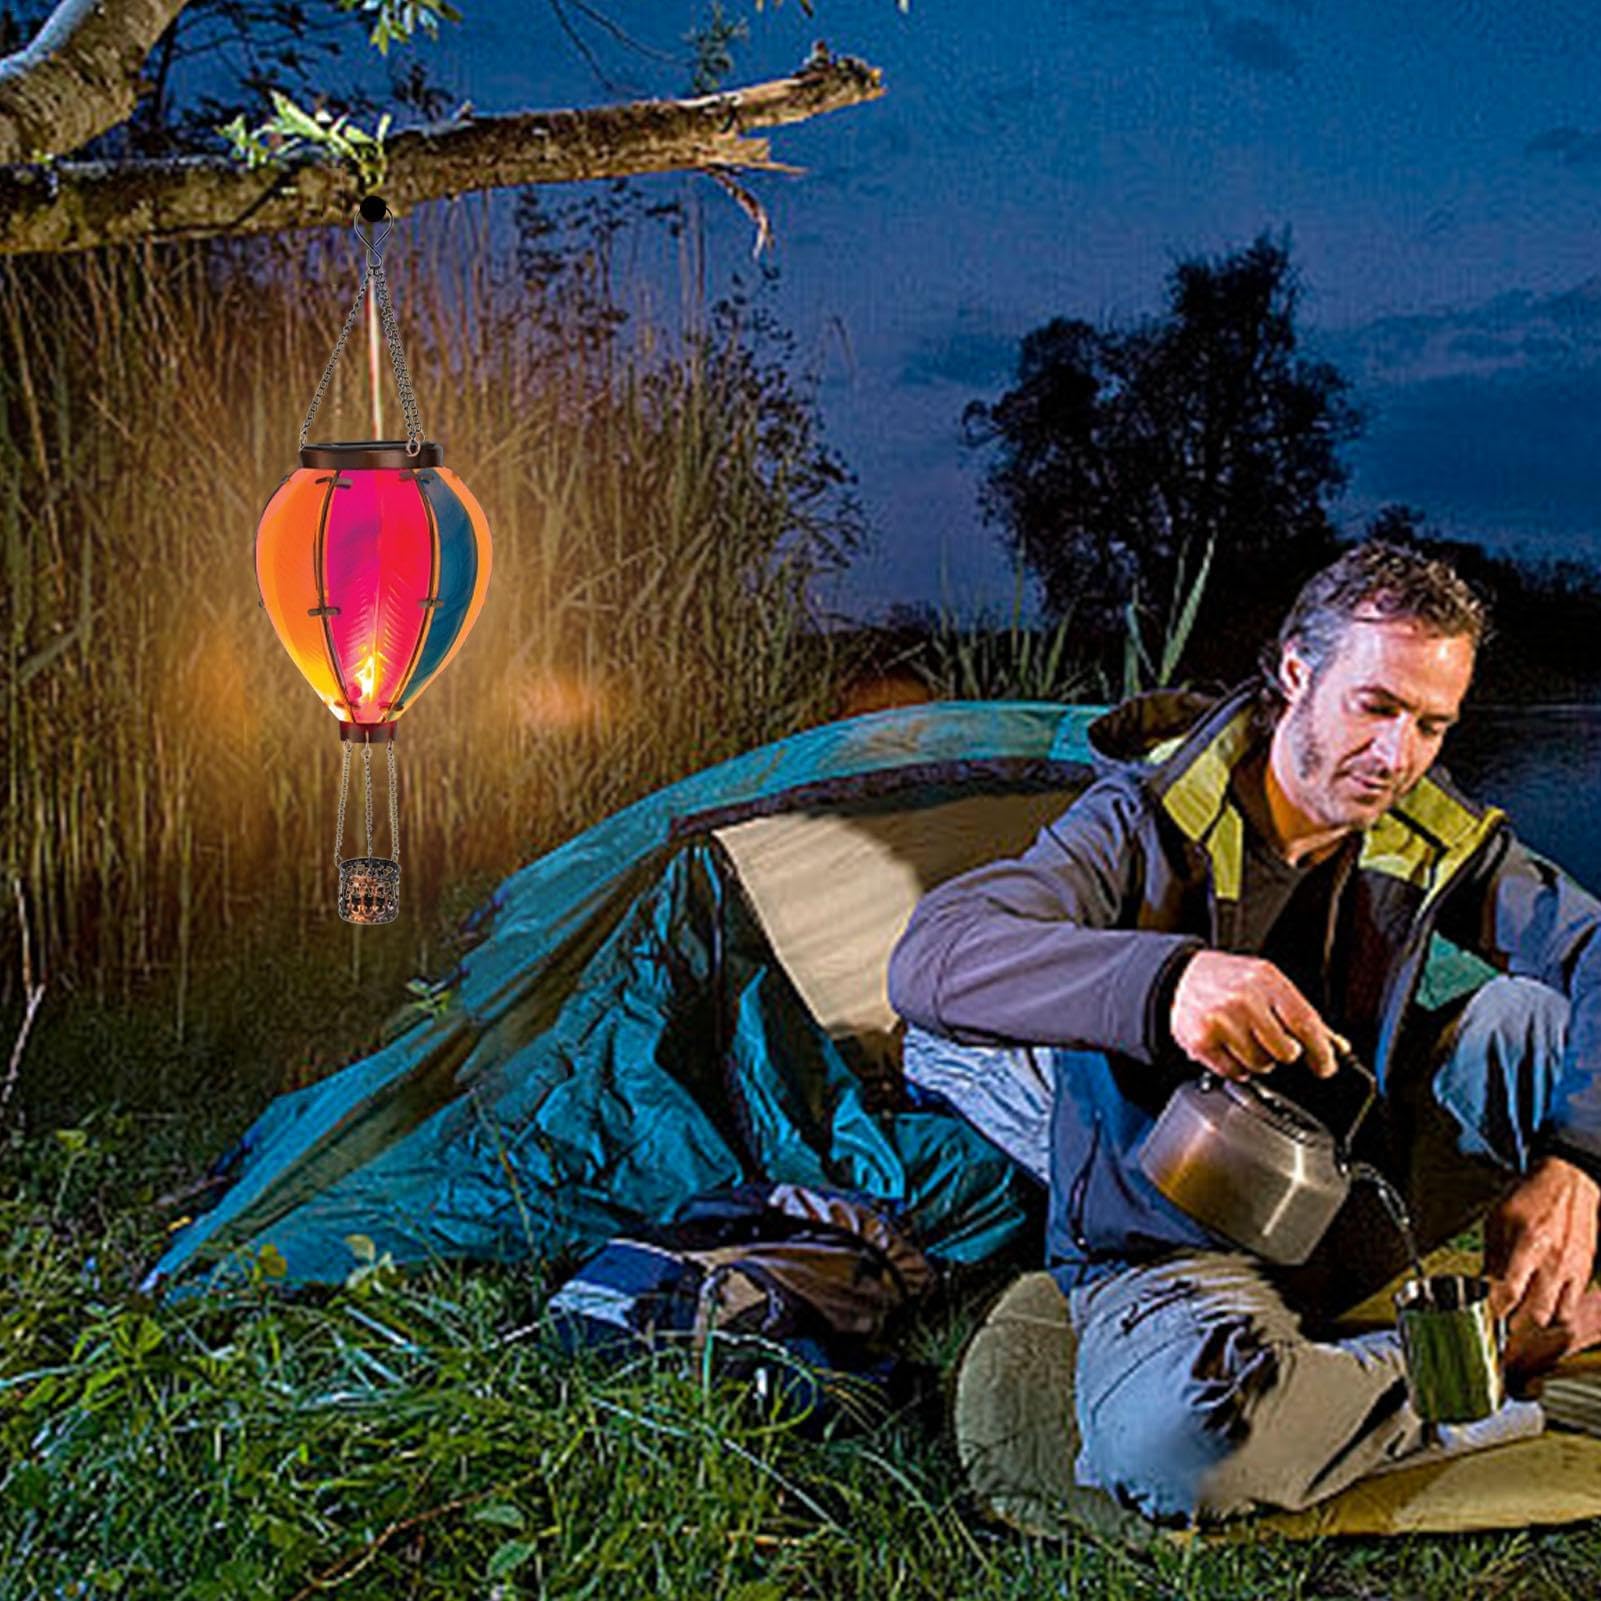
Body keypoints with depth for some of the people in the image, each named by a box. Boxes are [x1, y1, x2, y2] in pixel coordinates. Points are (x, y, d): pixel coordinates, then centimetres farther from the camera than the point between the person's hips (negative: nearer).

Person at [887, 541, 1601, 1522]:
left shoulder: (1435, 842, -4)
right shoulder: (1147, 825, -20)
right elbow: (930, 960, -32)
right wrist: (1163, 981, -51)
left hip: (1356, 1210, 4)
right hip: (1174, 1249, -4)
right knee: (1176, 1442, -39)